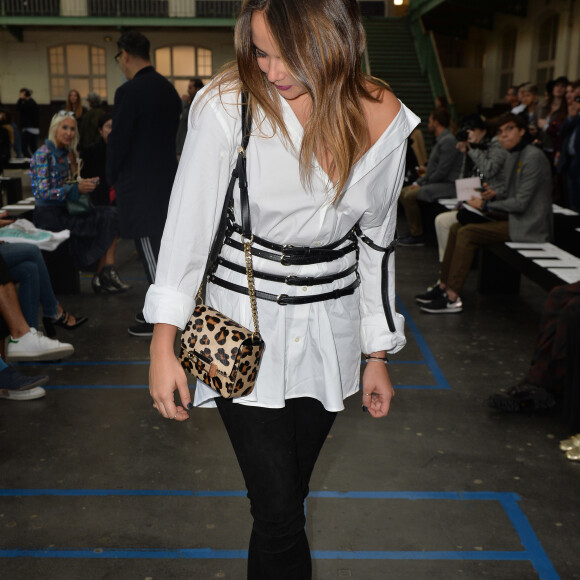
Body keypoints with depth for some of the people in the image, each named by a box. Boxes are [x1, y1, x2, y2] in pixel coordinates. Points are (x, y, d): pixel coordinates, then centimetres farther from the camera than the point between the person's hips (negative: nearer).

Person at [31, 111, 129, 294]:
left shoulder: (68, 154, 14)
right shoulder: (43, 154, -9)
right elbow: (43, 193, -16)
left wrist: (86, 185, -2)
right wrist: (76, 188, -20)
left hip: (66, 211, 7)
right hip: (50, 215, -7)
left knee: (111, 215, -14)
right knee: (105, 222, -20)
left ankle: (106, 274, -19)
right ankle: (102, 277, -7)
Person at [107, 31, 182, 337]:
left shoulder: (128, 92, -16)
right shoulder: (168, 88, 8)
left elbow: (118, 141, -13)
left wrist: (113, 179, 1)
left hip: (139, 186, -8)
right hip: (166, 178, 8)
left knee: (151, 251, -2)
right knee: (161, 248, 16)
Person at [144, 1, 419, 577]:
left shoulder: (381, 117, -5)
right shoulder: (227, 104, -14)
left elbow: (376, 242, 4)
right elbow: (188, 223, -10)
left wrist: (377, 355, 8)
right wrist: (163, 345, -12)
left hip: (329, 327, 3)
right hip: (245, 321, -3)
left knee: (291, 490, 16)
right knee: (279, 510, -2)